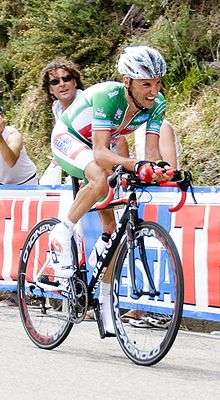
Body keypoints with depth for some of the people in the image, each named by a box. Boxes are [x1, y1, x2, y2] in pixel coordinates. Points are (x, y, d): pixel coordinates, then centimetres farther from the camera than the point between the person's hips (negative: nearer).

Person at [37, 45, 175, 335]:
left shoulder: (156, 104, -21)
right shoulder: (107, 96, -38)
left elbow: (152, 151, -23)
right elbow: (100, 153, -46)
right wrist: (134, 165, -62)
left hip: (98, 147, 6)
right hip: (68, 140, -6)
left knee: (112, 227, -1)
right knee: (100, 179, -39)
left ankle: (106, 300, 8)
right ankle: (62, 234, -18)